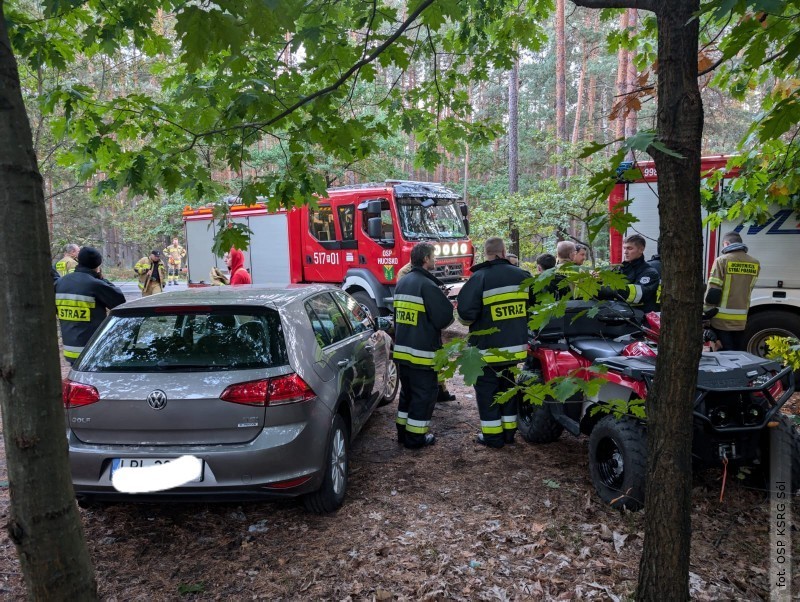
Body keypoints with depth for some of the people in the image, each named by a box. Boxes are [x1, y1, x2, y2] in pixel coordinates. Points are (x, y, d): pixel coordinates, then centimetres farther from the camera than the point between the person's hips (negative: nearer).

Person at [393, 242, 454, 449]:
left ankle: (403, 432, 26)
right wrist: (436, 326, 2)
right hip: (422, 352, -8)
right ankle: (415, 437, 9)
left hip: (402, 349, 8)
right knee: (424, 394, 3)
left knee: (407, 392, 19)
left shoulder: (402, 283, 11)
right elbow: (445, 316, -17)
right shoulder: (427, 285, -18)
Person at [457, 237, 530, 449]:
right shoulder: (522, 276, 1)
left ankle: (492, 436, 12)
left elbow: (466, 313, -19)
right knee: (508, 388, 19)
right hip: (515, 346, 5)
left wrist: (467, 320, 4)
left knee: (487, 391, 7)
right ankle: (509, 431, 26)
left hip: (488, 348, -5)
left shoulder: (479, 278, -16)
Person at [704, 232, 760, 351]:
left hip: (722, 319, -5)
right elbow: (747, 290, 11)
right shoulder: (755, 263, 5)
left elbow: (713, 292, -13)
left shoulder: (722, 260, -10)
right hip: (741, 319, 5)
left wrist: (707, 312, -4)